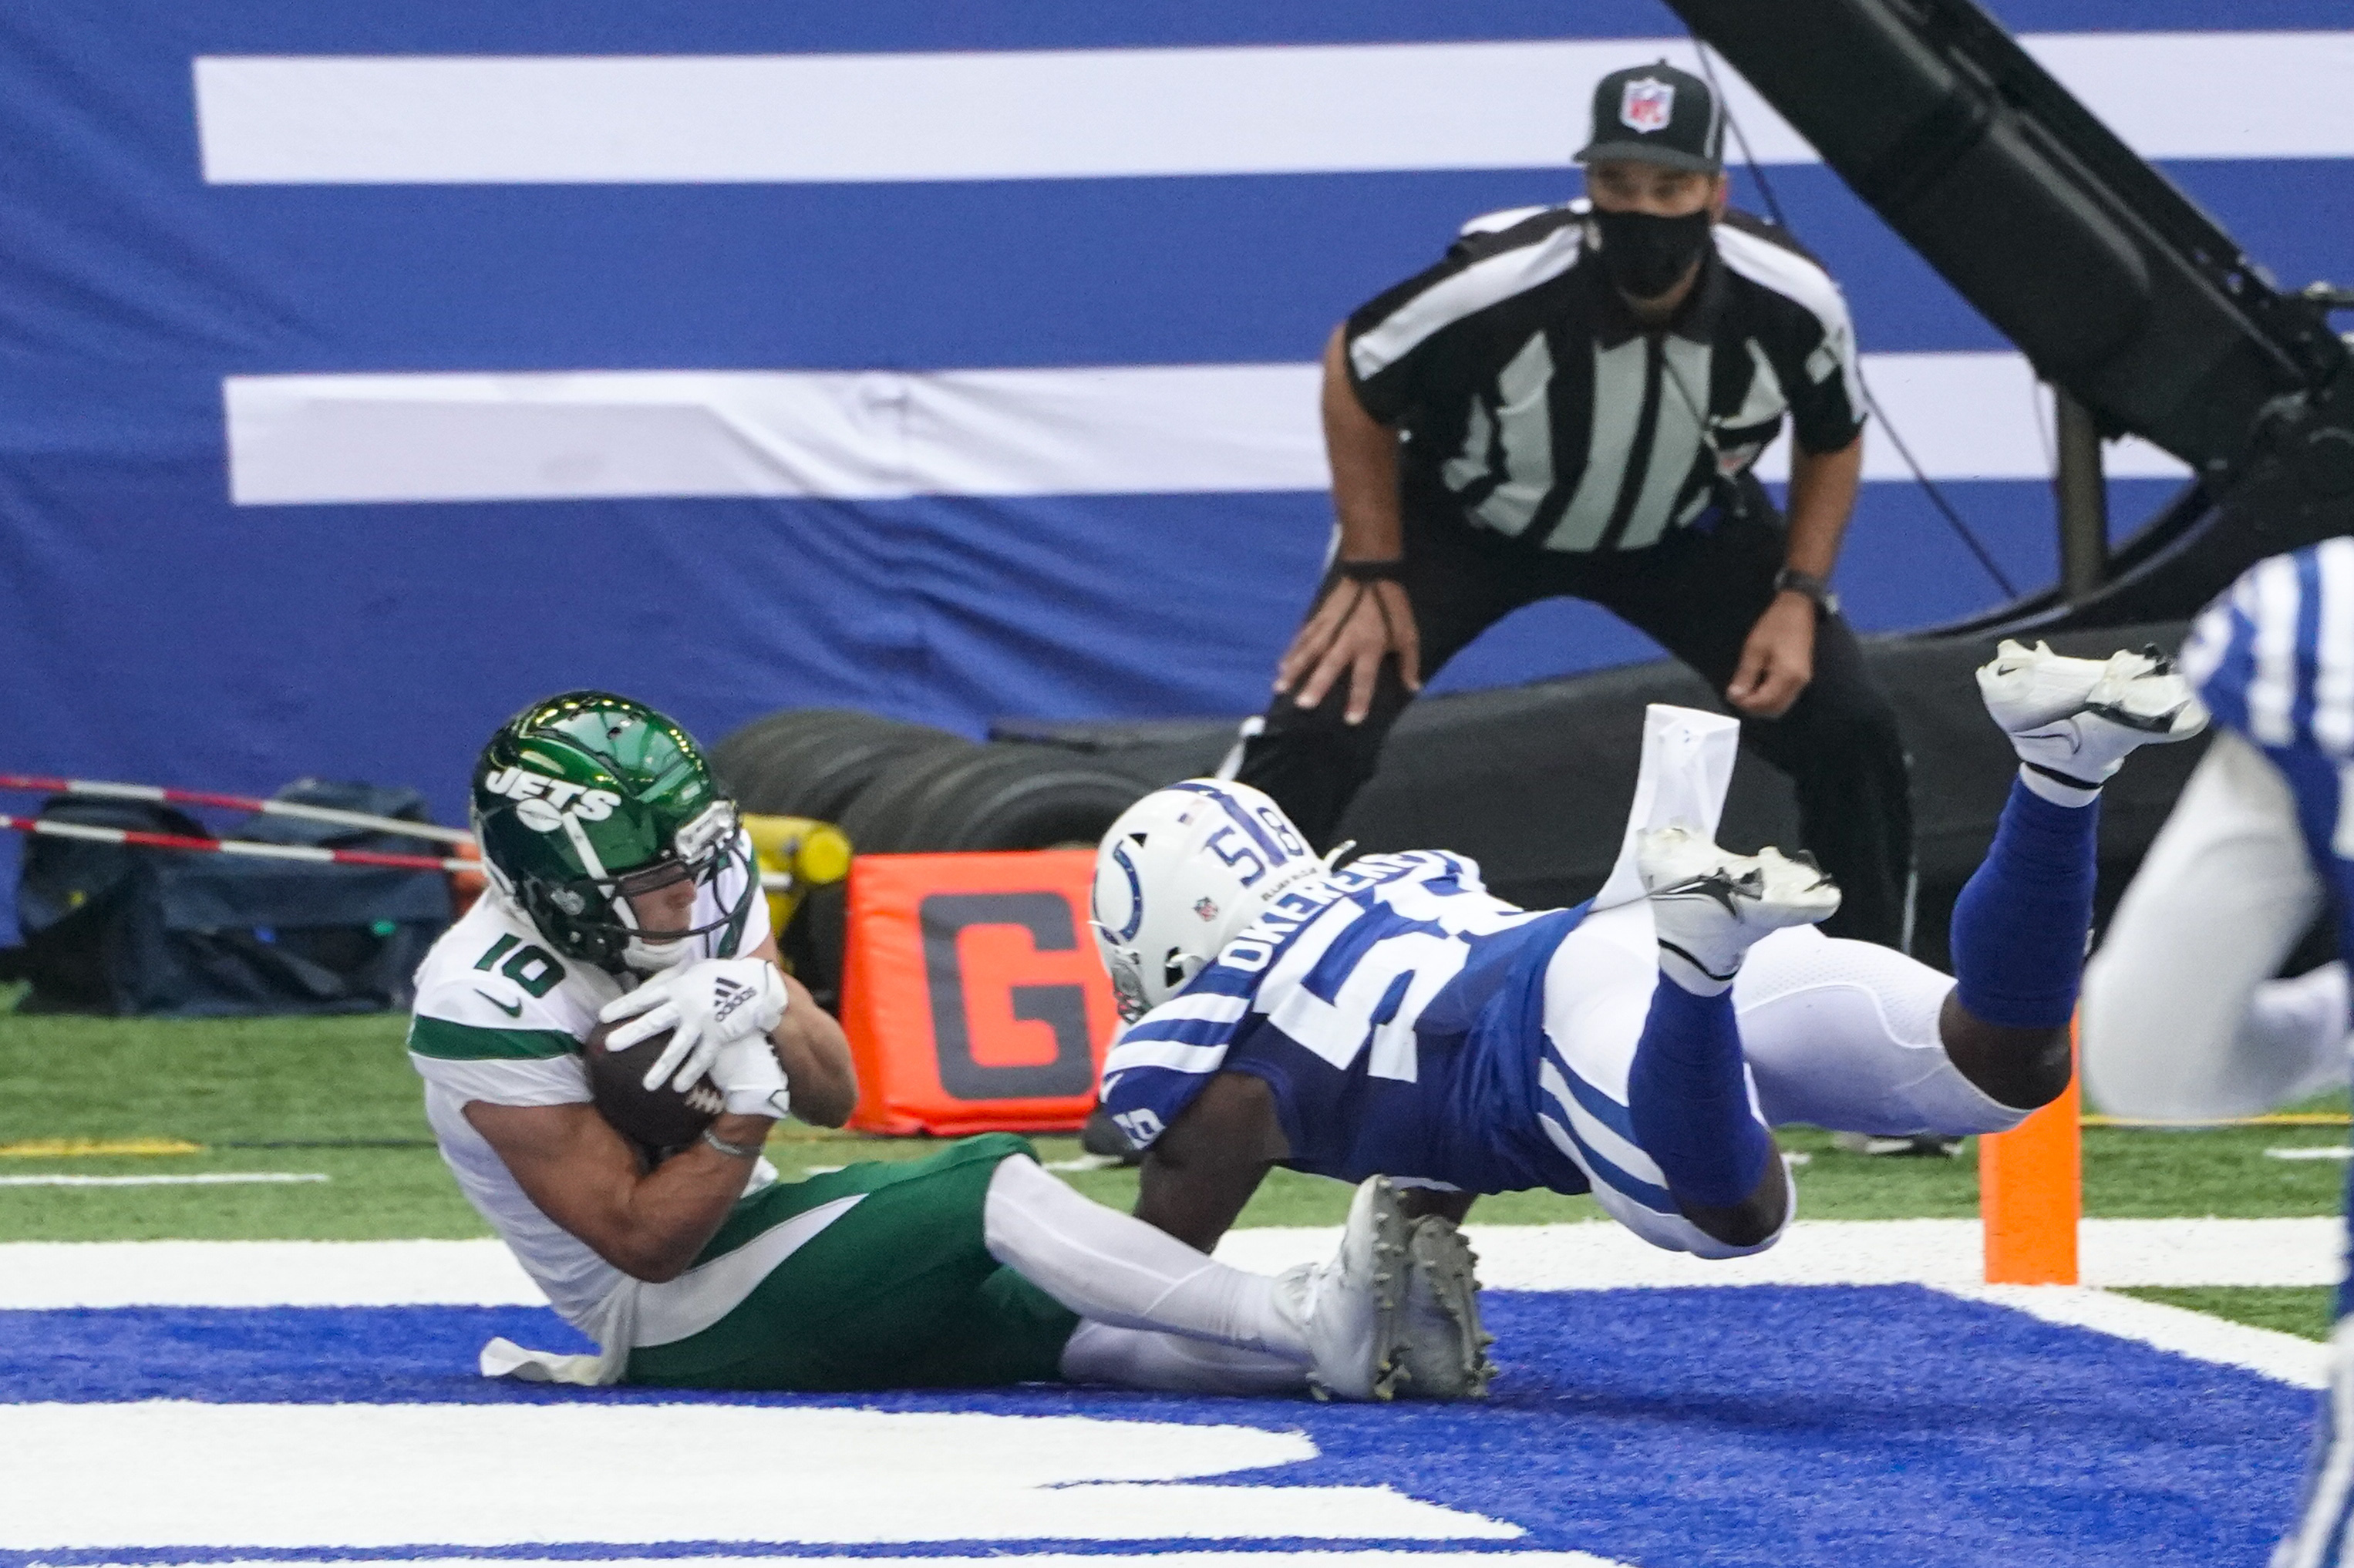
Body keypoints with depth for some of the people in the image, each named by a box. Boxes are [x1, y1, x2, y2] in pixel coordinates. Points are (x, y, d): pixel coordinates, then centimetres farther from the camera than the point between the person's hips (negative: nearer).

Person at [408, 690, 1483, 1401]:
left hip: (745, 1227, 8)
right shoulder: (492, 1009, -21)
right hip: (669, 1321, -8)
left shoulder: (691, 895, 2)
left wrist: (764, 1005, -20)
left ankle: (1364, 1347, -35)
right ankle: (1308, 1325, -40)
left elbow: (834, 1095, 2)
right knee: (988, 1190, -28)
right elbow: (647, 1241, -19)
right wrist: (747, 1104, -33)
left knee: (1061, 1322, -15)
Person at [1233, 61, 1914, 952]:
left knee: (1847, 727, -7)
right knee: (1321, 727, -18)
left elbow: (1832, 441, -4)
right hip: (1465, 514, -2)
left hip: (1685, 530, 3)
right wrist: (1373, 574, -16)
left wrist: (1799, 596, -14)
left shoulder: (1792, 304, -28)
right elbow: (1354, 377, -16)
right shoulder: (1497, 286, -37)